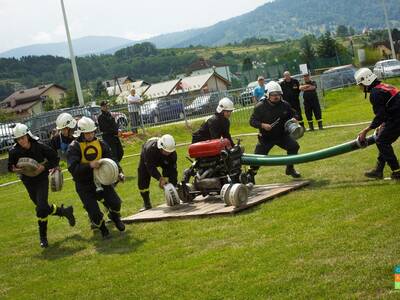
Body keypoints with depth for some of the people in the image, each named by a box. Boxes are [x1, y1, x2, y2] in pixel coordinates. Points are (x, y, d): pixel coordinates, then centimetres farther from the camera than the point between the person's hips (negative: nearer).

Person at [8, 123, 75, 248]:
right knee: (42, 207, 12)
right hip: (28, 183, 4)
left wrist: (44, 167, -22)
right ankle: (64, 211, 36)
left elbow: (55, 158, -7)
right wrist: (15, 170, -19)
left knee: (42, 208, -17)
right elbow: (10, 167, 4)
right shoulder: (14, 151, -11)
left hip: (42, 180, -4)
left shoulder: (39, 147, -17)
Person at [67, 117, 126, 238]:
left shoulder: (100, 144, 0)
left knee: (115, 203, -5)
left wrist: (119, 172, -17)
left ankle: (115, 217, 33)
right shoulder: (74, 147, -16)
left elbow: (111, 159, 0)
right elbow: (73, 168, -26)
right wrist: (89, 165, -39)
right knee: (94, 212, -8)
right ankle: (101, 227, 27)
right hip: (84, 184, -4)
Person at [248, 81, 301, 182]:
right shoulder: (260, 106, -14)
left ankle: (290, 169, 6)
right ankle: (250, 175, 14)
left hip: (282, 135, 3)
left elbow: (293, 114, 12)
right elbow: (252, 121, -10)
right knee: (258, 155, -6)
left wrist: (293, 119, -11)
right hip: (266, 137, -2)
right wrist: (262, 125, -27)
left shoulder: (284, 105, -5)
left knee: (294, 146, -13)